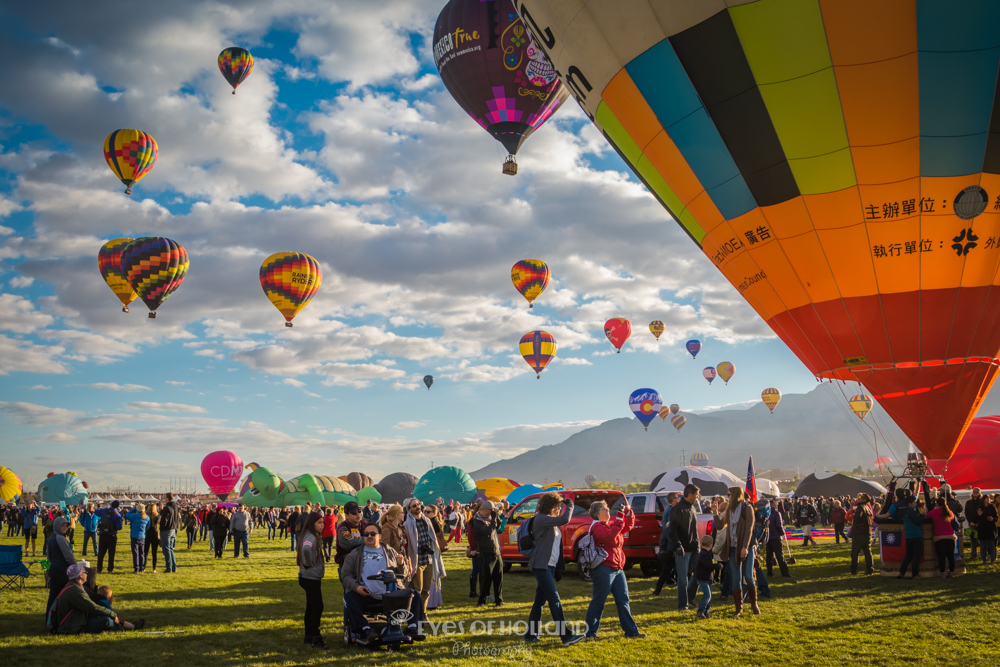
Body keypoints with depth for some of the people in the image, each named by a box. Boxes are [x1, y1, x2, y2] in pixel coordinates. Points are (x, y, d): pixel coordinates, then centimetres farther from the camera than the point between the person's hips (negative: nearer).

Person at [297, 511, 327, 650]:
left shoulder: (314, 536, 11)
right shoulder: (310, 537, -20)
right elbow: (306, 549, -40)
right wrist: (308, 564, -26)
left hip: (312, 577, 10)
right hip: (311, 578, -10)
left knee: (311, 607, 15)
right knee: (318, 607, -6)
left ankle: (309, 637, 24)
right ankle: (315, 639, -1)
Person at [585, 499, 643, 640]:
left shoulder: (611, 523, 16)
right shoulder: (597, 527, -11)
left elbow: (628, 526, 22)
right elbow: (610, 536, -28)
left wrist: (628, 511, 6)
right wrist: (619, 519, -24)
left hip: (617, 568, 9)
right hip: (604, 569, -9)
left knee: (623, 600, 10)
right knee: (598, 601, -3)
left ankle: (631, 631, 16)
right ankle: (590, 632, 6)